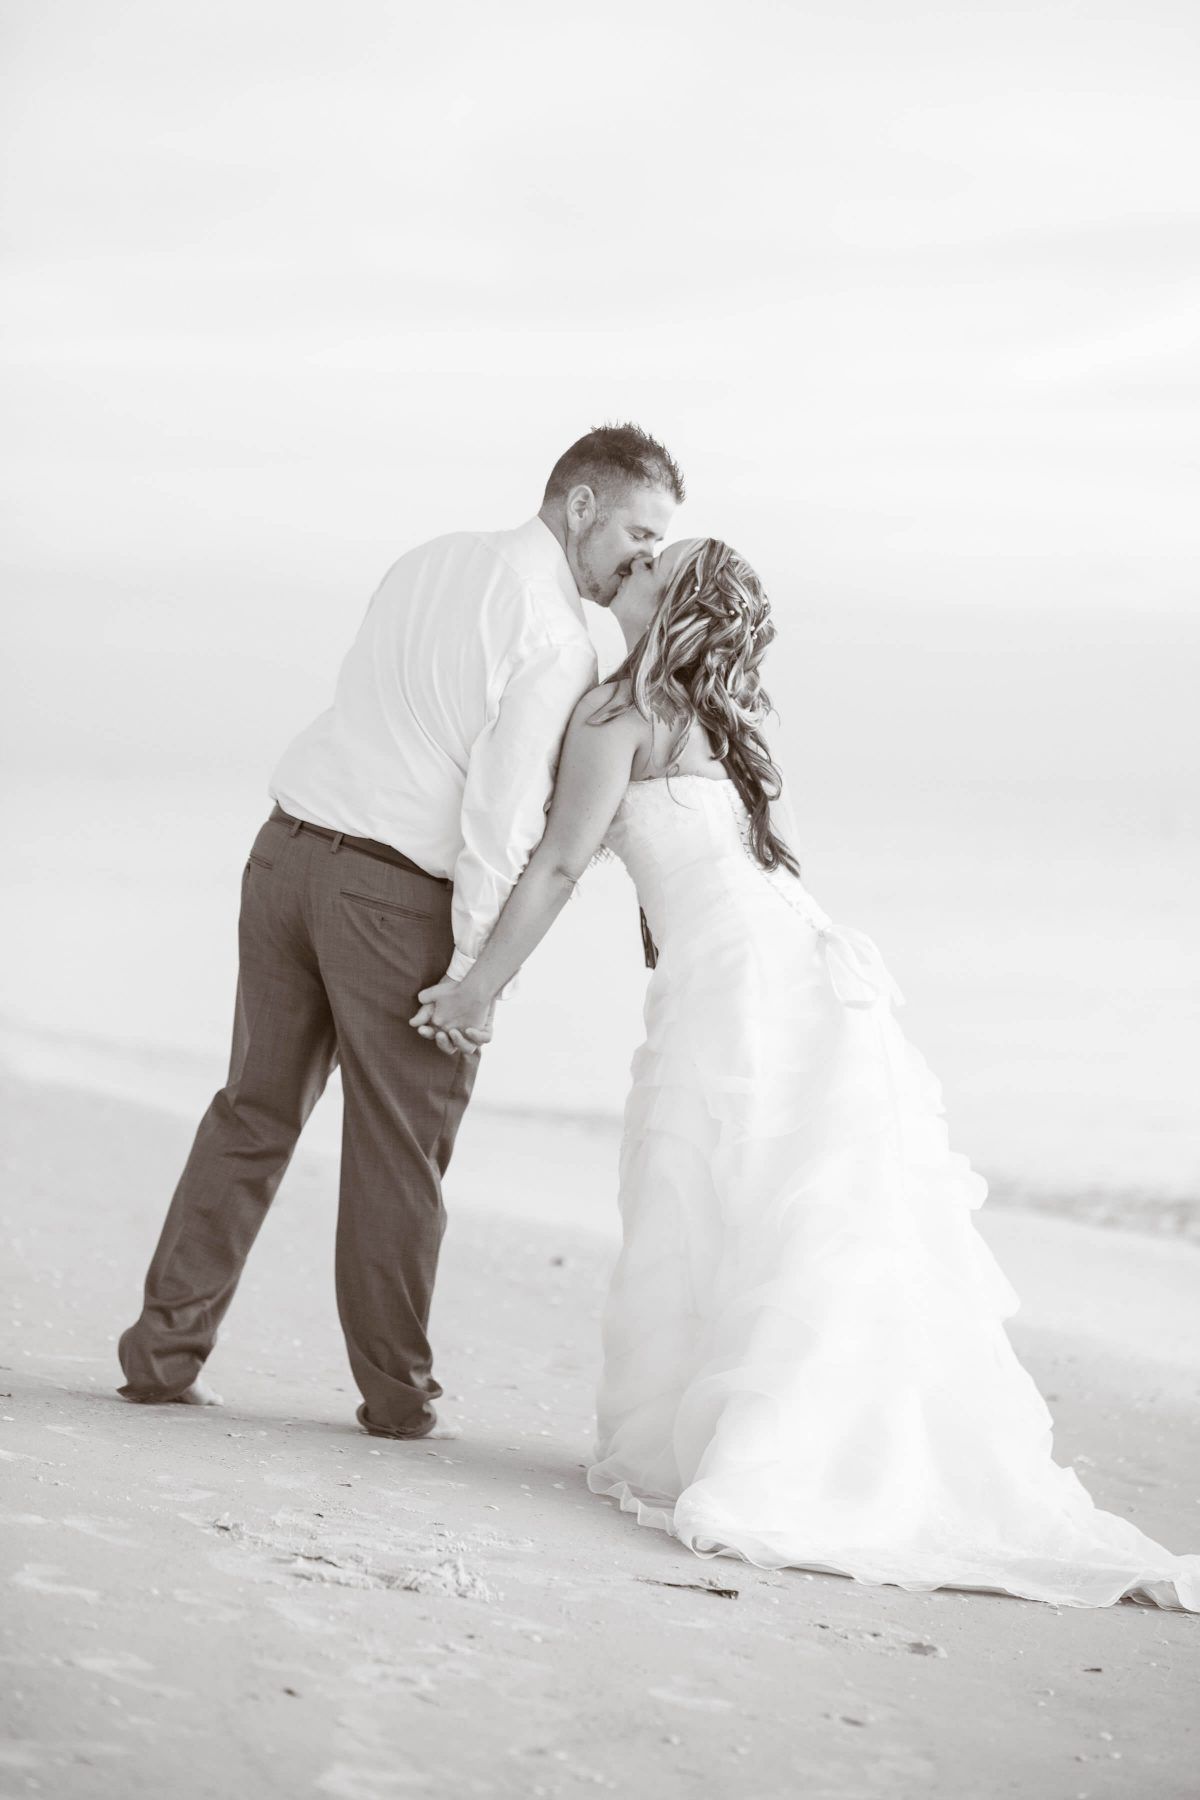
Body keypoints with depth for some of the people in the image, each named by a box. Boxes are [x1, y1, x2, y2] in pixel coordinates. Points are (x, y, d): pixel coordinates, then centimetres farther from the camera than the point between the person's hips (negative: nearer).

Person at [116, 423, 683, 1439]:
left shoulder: (432, 564, 13)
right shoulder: (556, 637, -12)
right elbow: (499, 810, -18)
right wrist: (476, 966, -13)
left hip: (290, 849, 7)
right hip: (397, 895, -7)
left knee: (255, 1115, 14)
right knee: (400, 1147, 6)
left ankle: (166, 1351, 14)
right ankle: (396, 1392, 17)